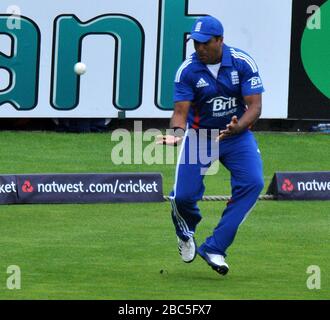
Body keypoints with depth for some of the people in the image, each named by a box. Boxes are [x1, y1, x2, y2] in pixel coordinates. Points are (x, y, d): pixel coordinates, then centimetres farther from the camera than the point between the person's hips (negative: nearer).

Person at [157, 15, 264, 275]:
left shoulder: (243, 63, -14)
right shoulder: (187, 70, -13)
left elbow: (255, 106, -16)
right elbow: (181, 111, -14)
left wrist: (237, 128, -35)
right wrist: (177, 134, -36)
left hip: (237, 136, 0)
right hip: (199, 135, 0)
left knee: (252, 183, -23)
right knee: (184, 196, -11)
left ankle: (214, 248, -19)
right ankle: (186, 233, 29)